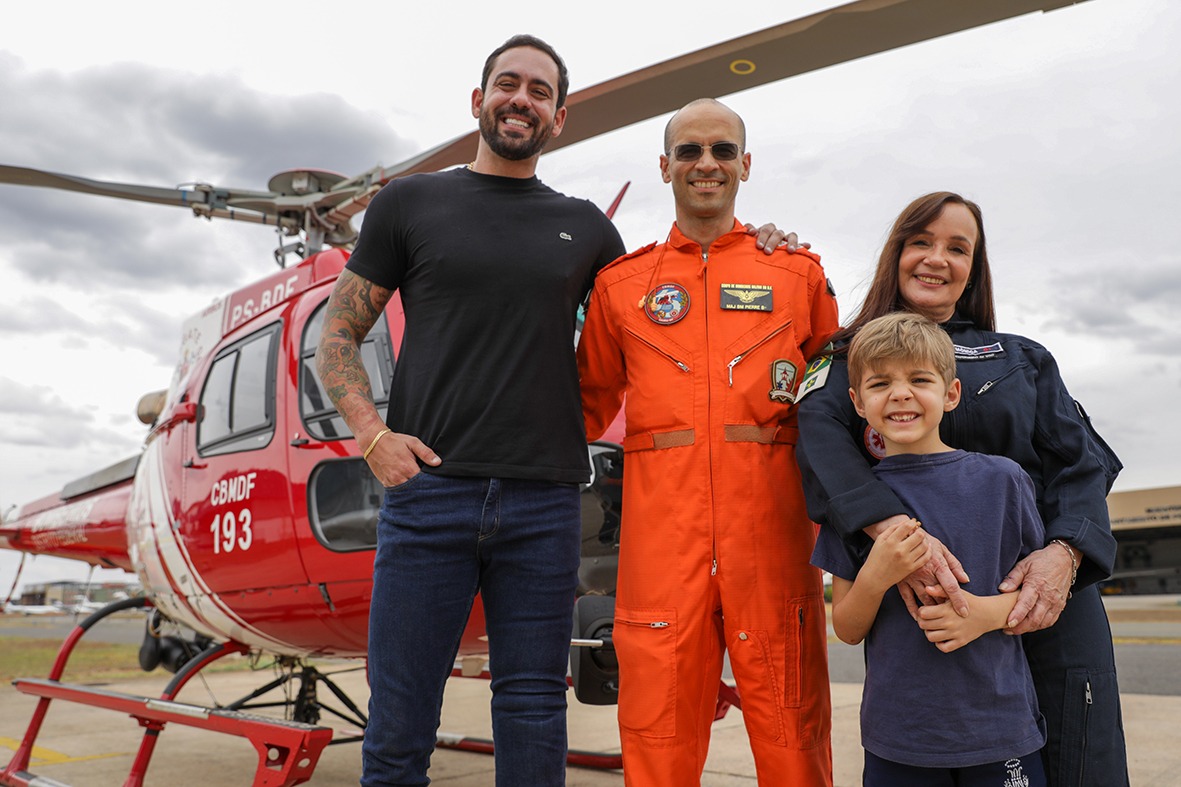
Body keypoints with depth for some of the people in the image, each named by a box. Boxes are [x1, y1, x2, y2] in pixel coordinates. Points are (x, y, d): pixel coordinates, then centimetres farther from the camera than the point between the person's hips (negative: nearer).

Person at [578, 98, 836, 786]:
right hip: (662, 521, 1)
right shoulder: (621, 282, 14)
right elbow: (591, 400, 20)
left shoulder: (799, 272, 12)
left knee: (790, 728, 6)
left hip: (771, 517, 0)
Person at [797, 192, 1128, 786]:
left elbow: (1079, 462, 6)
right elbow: (821, 435, -13)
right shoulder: (853, 358, 8)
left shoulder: (1023, 358, 16)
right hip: (917, 604, -2)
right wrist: (892, 527, -32)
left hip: (1047, 601, 2)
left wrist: (1065, 552, -16)